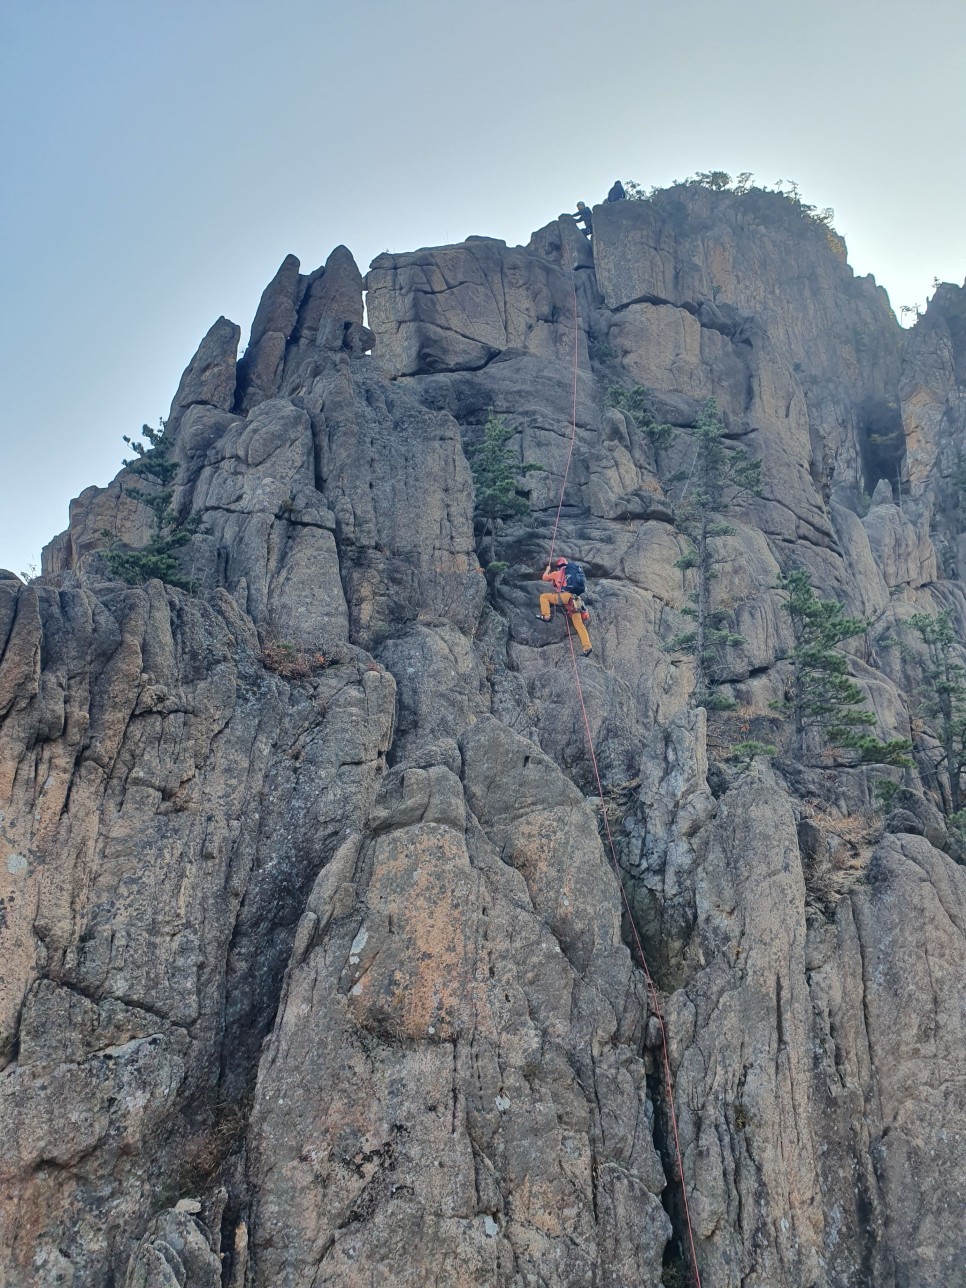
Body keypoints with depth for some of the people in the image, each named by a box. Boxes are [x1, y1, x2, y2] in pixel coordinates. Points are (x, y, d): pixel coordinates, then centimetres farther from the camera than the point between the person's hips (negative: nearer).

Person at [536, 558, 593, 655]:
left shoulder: (557, 573, 15)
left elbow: (544, 578, 26)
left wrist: (547, 570, 47)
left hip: (565, 595, -5)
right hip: (575, 599, 6)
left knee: (543, 596, 11)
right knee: (579, 624, 3)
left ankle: (546, 616, 0)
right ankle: (587, 646, -6)